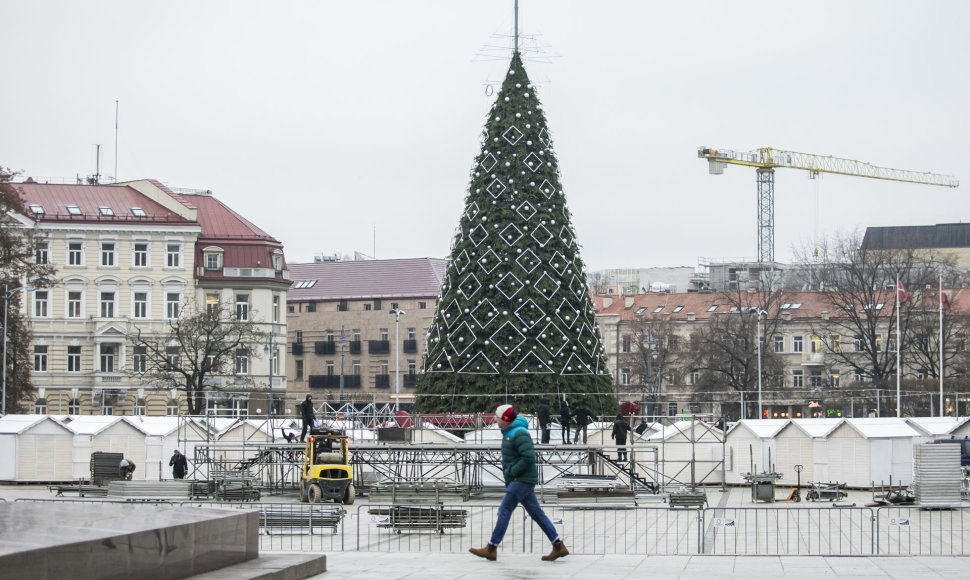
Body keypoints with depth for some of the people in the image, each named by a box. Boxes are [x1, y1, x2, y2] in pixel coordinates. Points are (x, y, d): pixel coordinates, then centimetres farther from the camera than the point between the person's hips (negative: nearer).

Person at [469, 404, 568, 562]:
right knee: (536, 514, 9)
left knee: (504, 511, -8)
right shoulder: (509, 433, 16)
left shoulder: (520, 434, -17)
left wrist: (511, 472, -16)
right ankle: (559, 547, 9)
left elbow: (529, 458, -25)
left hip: (523, 480, -10)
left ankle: (491, 549, -5)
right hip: (516, 480, 10)